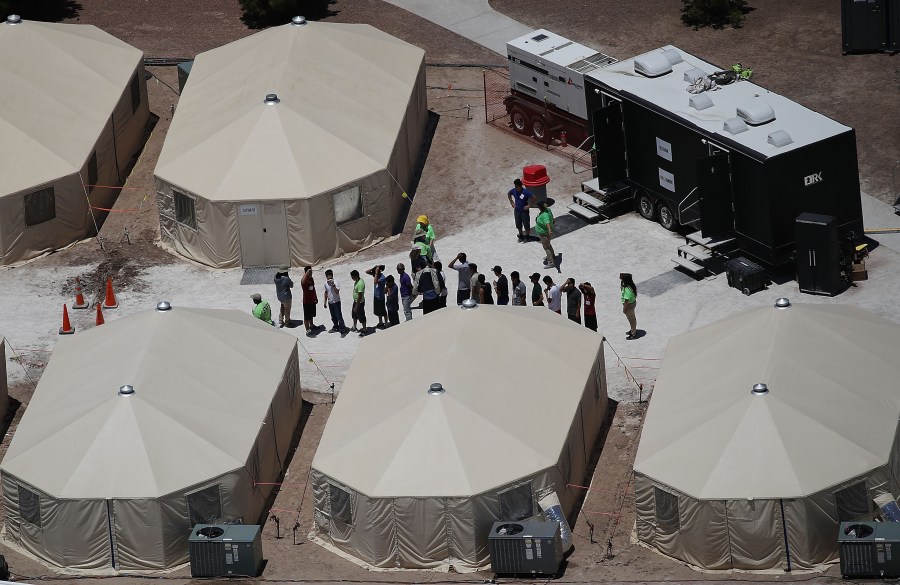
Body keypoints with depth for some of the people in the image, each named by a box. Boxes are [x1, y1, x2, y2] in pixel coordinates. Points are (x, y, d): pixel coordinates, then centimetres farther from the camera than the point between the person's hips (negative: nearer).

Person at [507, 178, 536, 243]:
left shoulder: (525, 192, -25)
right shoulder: (514, 191, -10)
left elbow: (533, 198, -21)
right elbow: (508, 194, 12)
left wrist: (529, 205, -18)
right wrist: (511, 202, 6)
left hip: (524, 211, -5)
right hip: (517, 211, 5)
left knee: (526, 225, 9)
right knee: (518, 225, 18)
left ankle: (526, 237, 29)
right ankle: (521, 236, 38)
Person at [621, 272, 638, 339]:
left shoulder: (627, 289, -34)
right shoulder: (631, 285, -6)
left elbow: (627, 300, -29)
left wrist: (624, 308, -17)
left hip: (629, 305, -9)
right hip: (633, 302, 9)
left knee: (631, 319, 9)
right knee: (632, 318, 26)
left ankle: (633, 334, 25)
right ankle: (633, 330, 45)